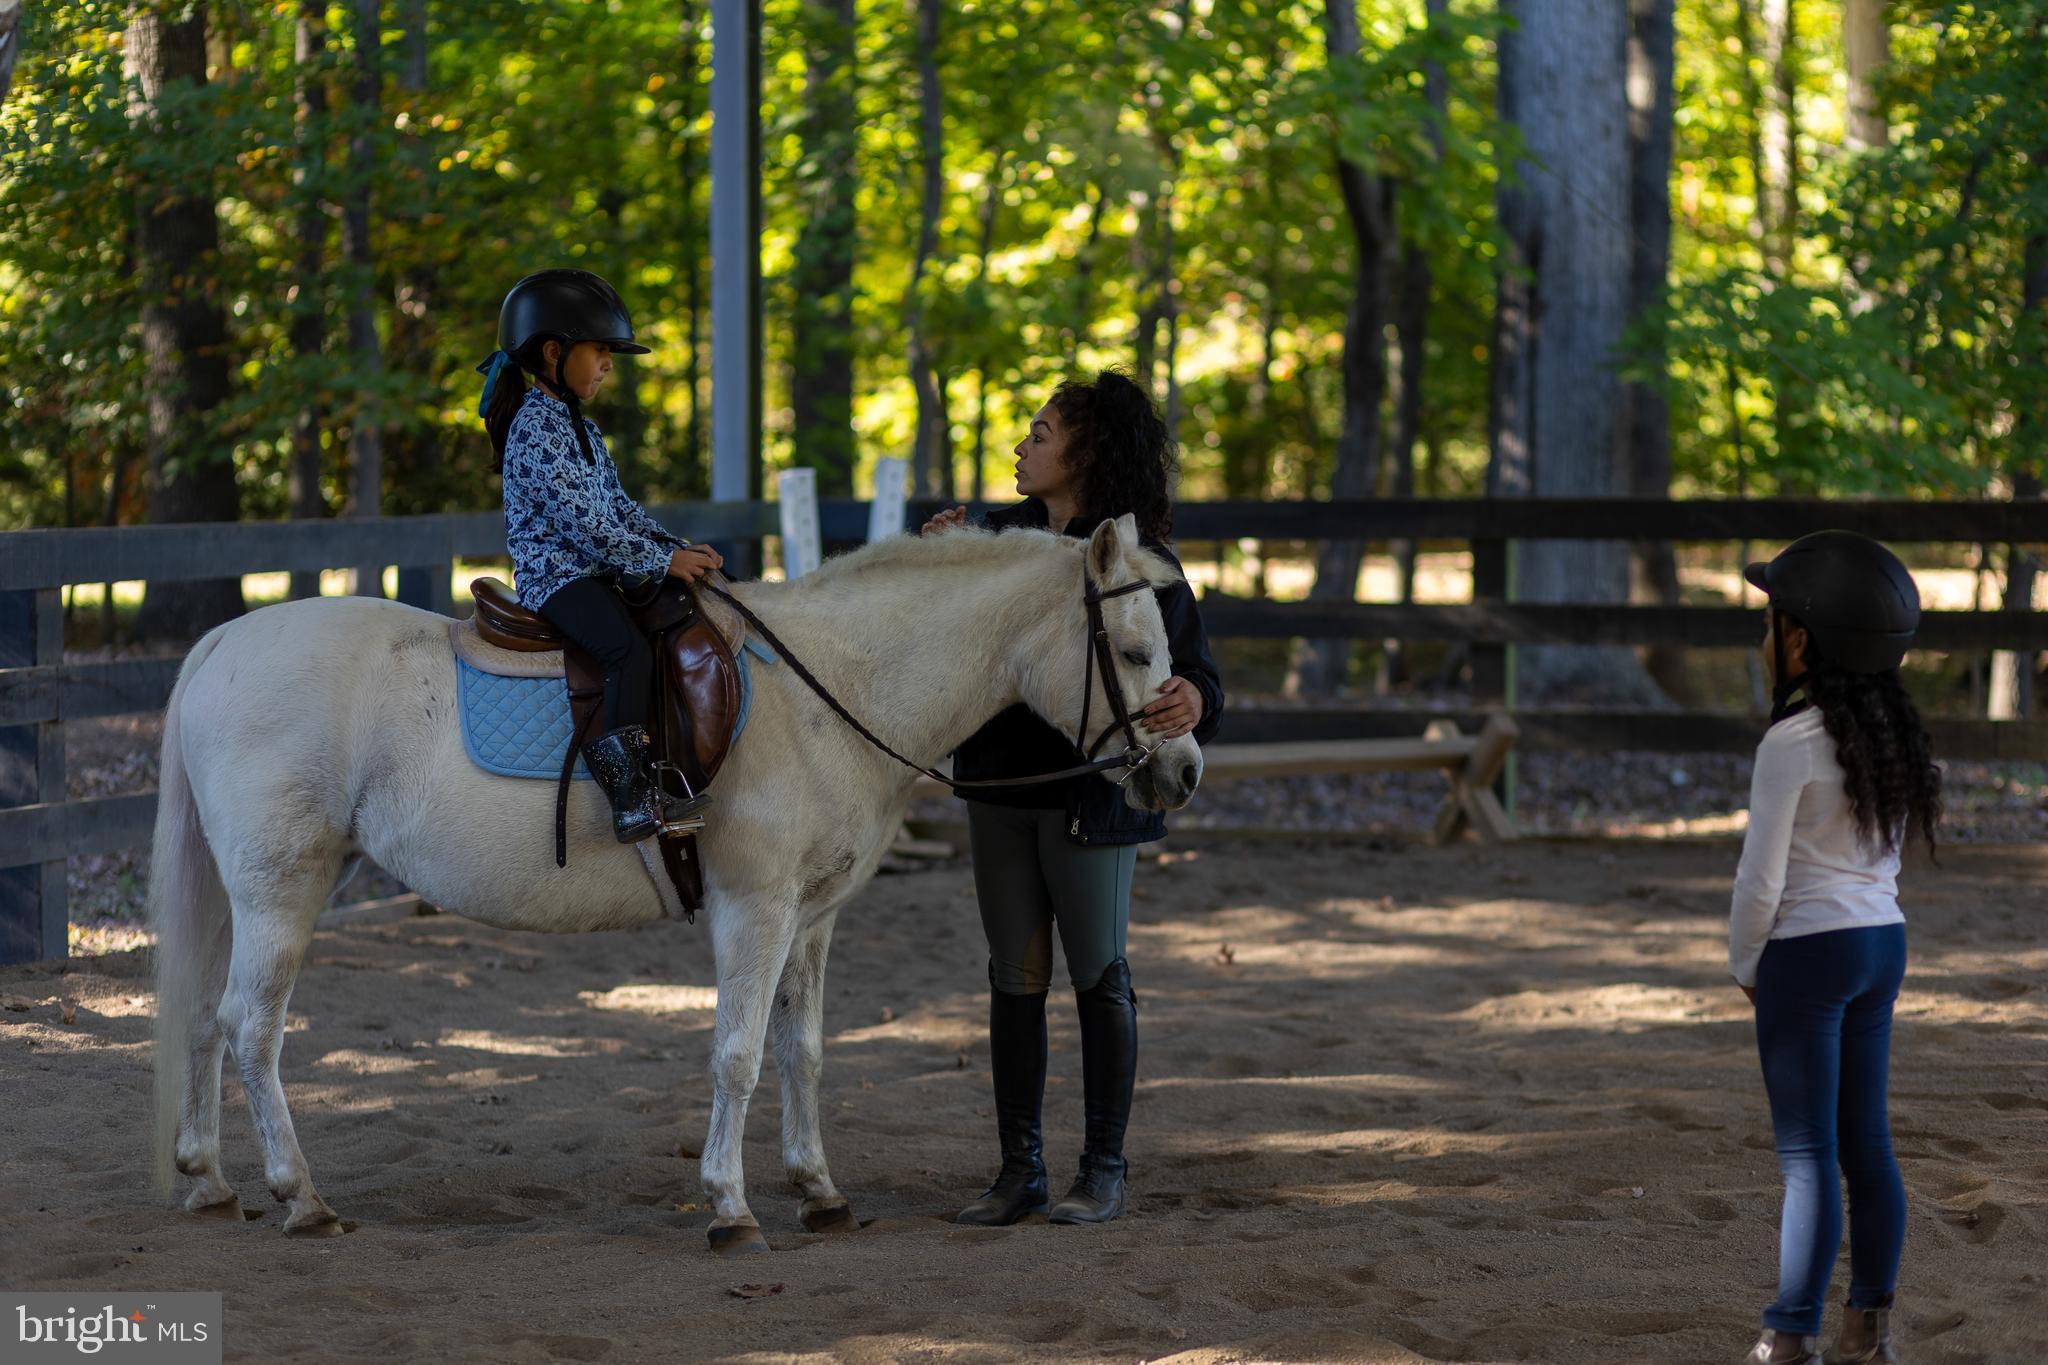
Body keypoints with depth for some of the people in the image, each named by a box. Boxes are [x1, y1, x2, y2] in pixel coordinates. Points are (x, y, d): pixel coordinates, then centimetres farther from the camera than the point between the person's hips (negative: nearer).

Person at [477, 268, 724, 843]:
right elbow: (582, 521, -20)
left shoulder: (581, 429, 18)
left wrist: (678, 546, 6)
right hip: (555, 574, -10)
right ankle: (632, 798, -37)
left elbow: (619, 508, 20)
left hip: (593, 572, 10)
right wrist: (662, 560, -16)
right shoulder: (536, 429, -15)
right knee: (630, 649, -30)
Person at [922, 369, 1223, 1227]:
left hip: (1092, 794, -6)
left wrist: (1190, 700, -36)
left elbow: (1193, 667, -14)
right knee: (1014, 980, 8)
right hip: (1002, 785, 6)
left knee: (1099, 977, 3)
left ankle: (1104, 1171, 12)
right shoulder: (1003, 537, 7)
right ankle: (1019, 1171, 15)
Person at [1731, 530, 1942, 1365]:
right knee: (1866, 1142, 12)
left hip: (1810, 951, -8)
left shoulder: (1792, 745, -17)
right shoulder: (1888, 735, 7)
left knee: (1808, 1153, -3)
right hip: (1884, 941, 8)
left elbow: (1761, 878, -15)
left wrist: (1744, 963, 1)